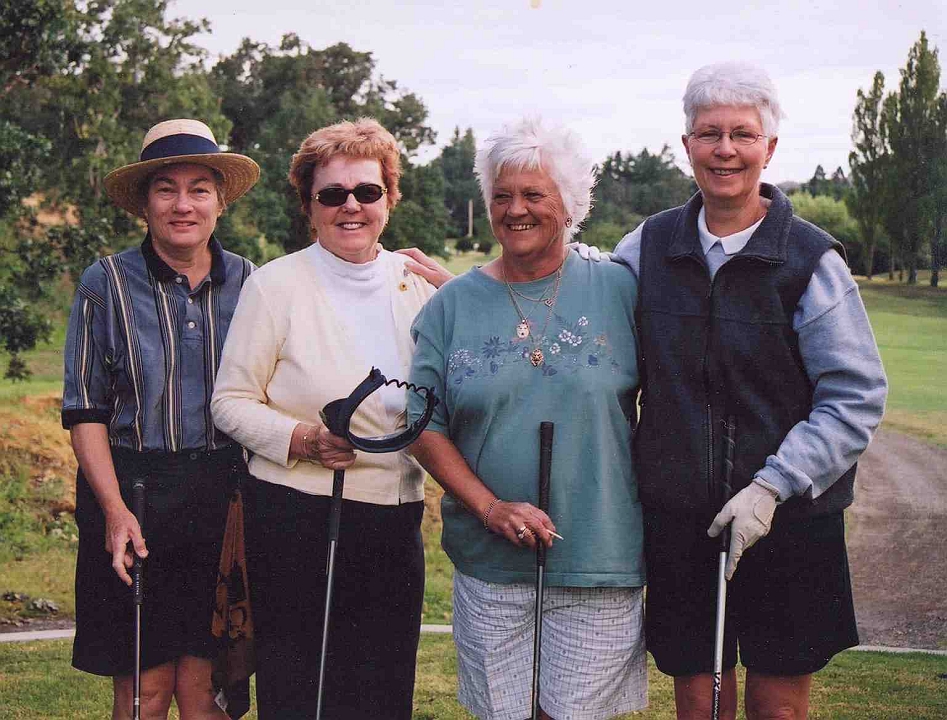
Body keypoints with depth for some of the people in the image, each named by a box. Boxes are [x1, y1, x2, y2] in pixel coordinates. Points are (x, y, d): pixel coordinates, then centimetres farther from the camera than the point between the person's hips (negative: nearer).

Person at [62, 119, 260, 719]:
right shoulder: (108, 283, -1)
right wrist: (114, 508, -11)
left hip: (225, 500, 2)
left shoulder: (248, 283, 5)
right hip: (134, 495, -2)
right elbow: (85, 411, 0)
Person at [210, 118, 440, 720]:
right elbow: (231, 401, -4)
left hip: (395, 520, 4)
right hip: (295, 517, -4)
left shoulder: (417, 283, 8)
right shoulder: (277, 285, -3)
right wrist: (300, 439, -19)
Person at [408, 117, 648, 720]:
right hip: (490, 567, 1)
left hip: (599, 564, -1)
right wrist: (491, 508, -9)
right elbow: (424, 424, 3)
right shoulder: (454, 304, 5)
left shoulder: (619, 290, 3)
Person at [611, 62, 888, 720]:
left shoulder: (811, 259, -7)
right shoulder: (648, 247, 4)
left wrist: (771, 488, -16)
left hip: (787, 516, -2)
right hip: (679, 514, 3)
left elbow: (858, 398, -9)